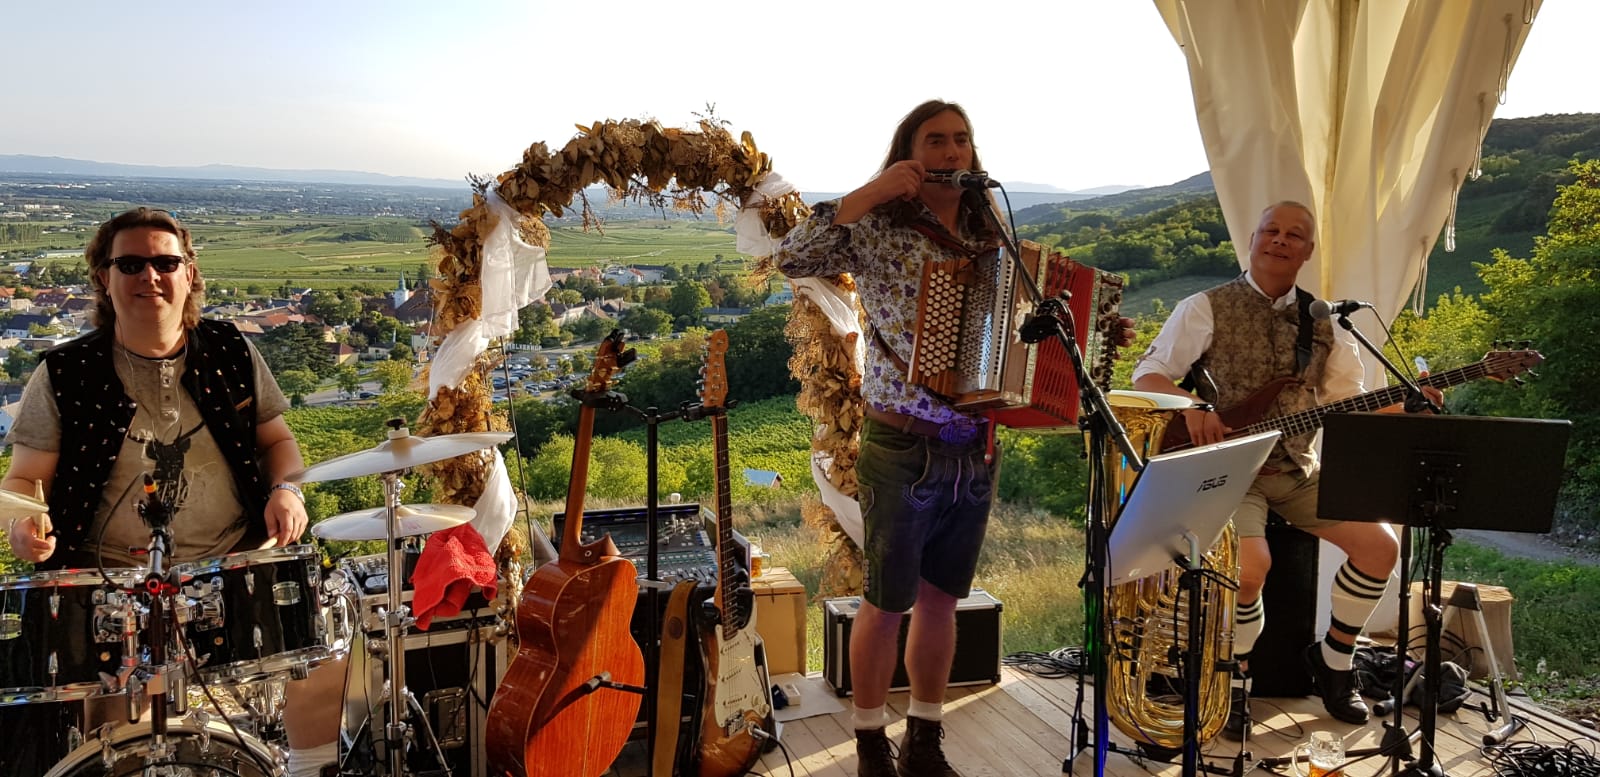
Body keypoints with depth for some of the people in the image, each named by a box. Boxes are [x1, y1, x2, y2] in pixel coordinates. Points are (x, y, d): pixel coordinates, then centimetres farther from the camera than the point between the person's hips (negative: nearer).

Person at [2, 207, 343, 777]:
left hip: (239, 566, 1)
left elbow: (276, 439, 16)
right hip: (108, 582, -1)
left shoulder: (230, 354, 7)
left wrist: (285, 489, -5)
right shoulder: (65, 375, 1)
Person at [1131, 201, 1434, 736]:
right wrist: (1191, 408, -26)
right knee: (1250, 565, -30)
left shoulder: (1323, 325, 11)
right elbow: (1147, 375, -7)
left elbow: (1350, 405, 9)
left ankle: (1333, 659, 17)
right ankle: (1236, 680, -2)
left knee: (1380, 546, -7)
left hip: (1298, 469, 5)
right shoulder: (1208, 309, -2)